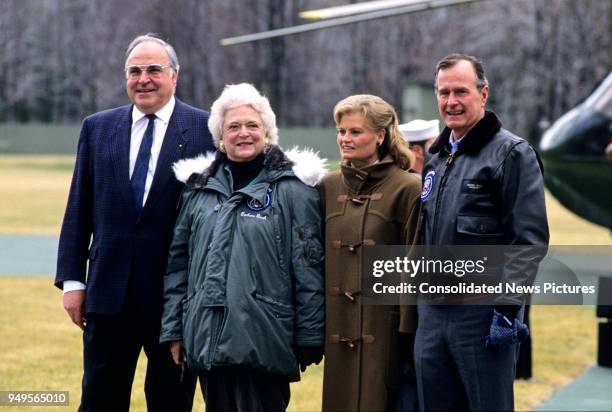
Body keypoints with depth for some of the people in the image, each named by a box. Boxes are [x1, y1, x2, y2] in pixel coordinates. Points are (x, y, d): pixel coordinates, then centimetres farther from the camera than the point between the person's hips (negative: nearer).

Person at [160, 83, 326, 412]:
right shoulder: (199, 187, 12)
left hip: (263, 341, -4)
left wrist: (310, 338, -6)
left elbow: (309, 266, -4)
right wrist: (173, 329, 11)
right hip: (208, 337, 4)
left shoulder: (292, 188, -2)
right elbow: (179, 260, 15)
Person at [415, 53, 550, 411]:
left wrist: (507, 308, -19)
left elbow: (530, 239, -14)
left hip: (484, 313, -7)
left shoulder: (512, 153, -7)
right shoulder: (437, 158, 16)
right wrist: (422, 294, 17)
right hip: (432, 313, 7)